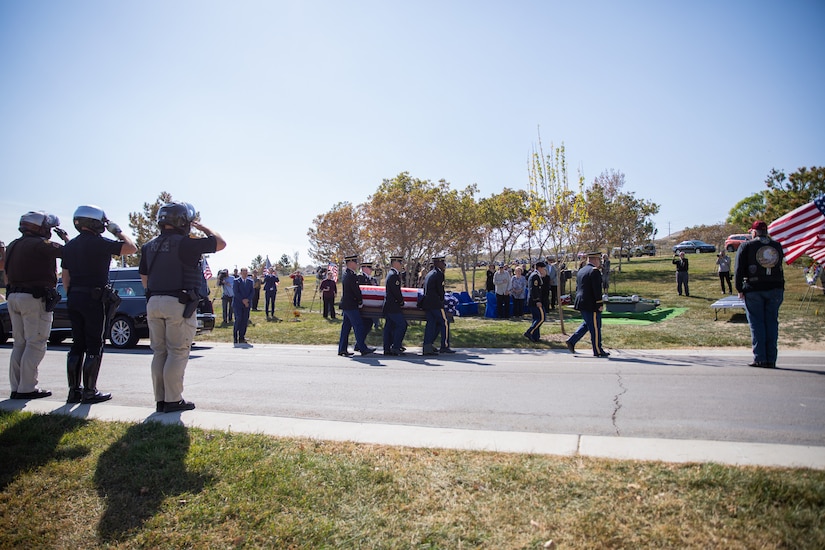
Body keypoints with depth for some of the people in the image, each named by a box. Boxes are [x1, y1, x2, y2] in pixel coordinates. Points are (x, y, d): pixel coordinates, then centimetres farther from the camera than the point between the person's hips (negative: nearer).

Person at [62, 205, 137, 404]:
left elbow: (65, 276, 15)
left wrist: (71, 296, 21)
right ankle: (89, 392, 3)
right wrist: (117, 231, 1)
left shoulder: (69, 246, 12)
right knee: (94, 347, 0)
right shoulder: (99, 244, -12)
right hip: (94, 299, -7)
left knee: (77, 344, 13)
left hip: (74, 298, 7)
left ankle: (74, 390, 16)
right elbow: (131, 248, -13)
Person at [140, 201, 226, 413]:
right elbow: (221, 243, -1)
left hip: (154, 303, 7)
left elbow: (145, 279, 16)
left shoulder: (149, 247, 11)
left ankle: (160, 399, 17)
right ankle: (173, 400, 4)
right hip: (178, 303, -7)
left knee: (159, 352, 12)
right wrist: (204, 228, 12)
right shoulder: (185, 244, -11)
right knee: (177, 353, 0)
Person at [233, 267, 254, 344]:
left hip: (247, 304, 4)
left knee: (245, 320, 2)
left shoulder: (251, 281, 11)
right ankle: (235, 337, -2)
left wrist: (247, 300, -10)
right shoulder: (236, 281, 0)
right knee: (238, 319, -10)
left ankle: (242, 337, 7)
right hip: (238, 304, -4)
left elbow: (252, 292, 6)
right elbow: (235, 292, -8)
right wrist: (243, 300, -13)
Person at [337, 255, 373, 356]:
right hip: (351, 306, -10)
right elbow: (356, 290, -18)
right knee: (358, 326, -5)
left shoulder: (345, 274, 14)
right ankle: (363, 349, -1)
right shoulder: (351, 275, -17)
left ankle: (342, 349, 13)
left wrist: (358, 301, 21)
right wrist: (360, 302, -4)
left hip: (345, 305, 10)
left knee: (346, 327, 11)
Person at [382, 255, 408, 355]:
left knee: (389, 326, 10)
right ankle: (396, 347, -6)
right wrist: (402, 302, -7)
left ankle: (387, 349, 12)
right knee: (402, 324, -8)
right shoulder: (394, 275, -15)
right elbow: (396, 291, -18)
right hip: (393, 306, -11)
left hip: (388, 306, 11)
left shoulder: (390, 274, 17)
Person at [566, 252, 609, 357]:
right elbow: (597, 290, -19)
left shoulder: (581, 271, 13)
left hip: (581, 303, 9)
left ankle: (571, 341, 12)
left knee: (587, 324, 20)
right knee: (595, 327, 1)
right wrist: (600, 304, -14)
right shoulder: (595, 271, -14)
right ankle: (597, 351, 8)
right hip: (591, 305, -9)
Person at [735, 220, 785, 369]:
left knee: (757, 324, 0)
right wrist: (781, 289, 19)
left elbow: (739, 270, -7)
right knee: (772, 322, 6)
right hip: (775, 289, 3)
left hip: (753, 290, -3)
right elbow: (780, 268, 14)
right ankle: (771, 359, 7)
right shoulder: (777, 246, 10)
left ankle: (760, 358, -2)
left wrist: (739, 289, -3)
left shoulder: (746, 246, -3)